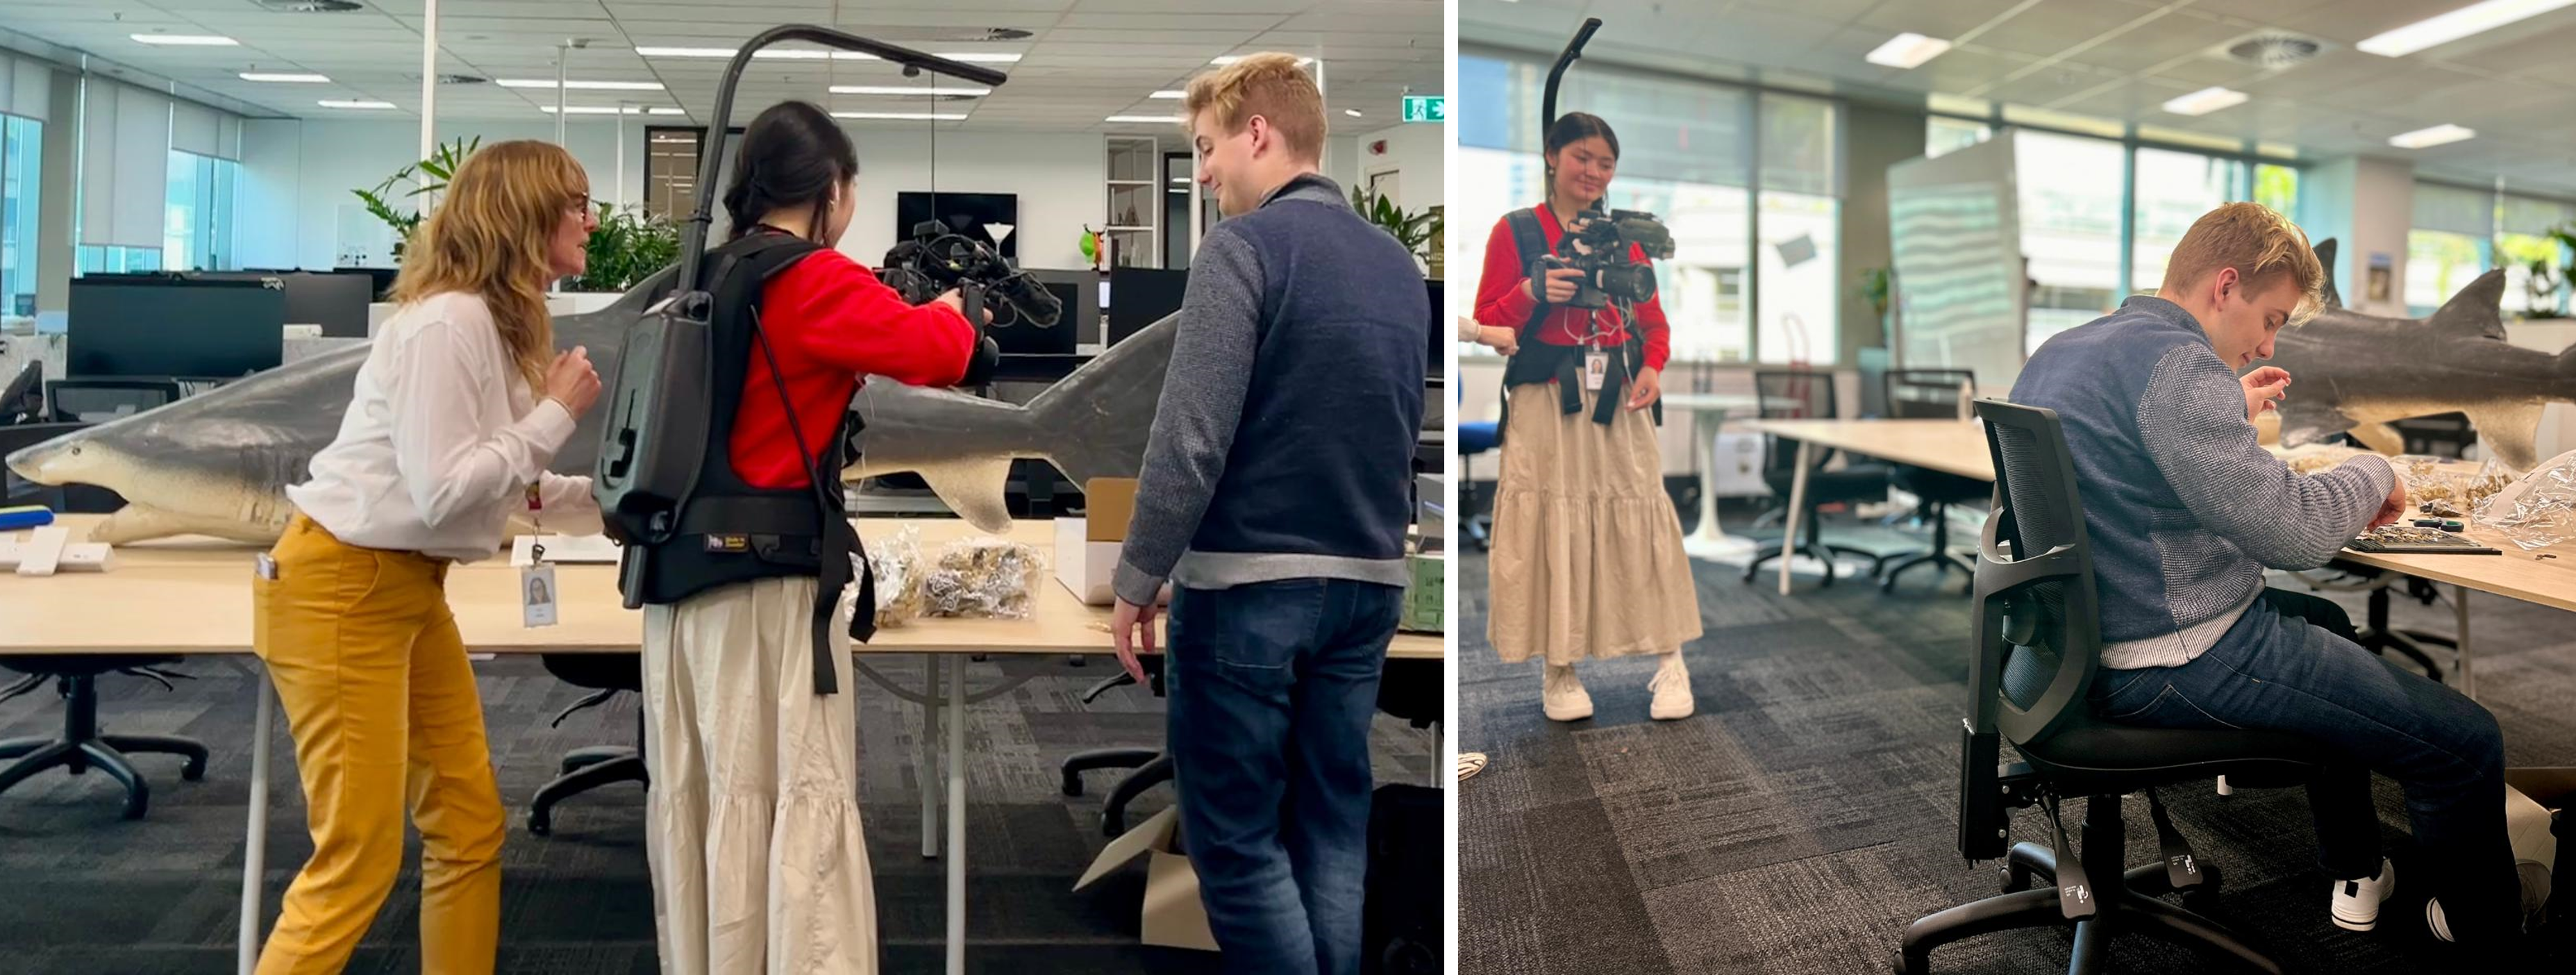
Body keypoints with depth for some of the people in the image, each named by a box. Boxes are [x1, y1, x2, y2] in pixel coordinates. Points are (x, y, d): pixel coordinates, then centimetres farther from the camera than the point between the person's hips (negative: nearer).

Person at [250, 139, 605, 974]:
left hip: (411, 588, 10)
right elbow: (442, 490, -24)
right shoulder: (447, 323, -21)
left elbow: (505, 485, 10)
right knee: (359, 858, -5)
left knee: (471, 832, 11)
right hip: (342, 590, -10)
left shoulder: (506, 323, 10)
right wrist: (557, 414, -17)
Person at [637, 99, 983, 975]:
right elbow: (934, 351, -20)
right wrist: (952, 311, 2)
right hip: (770, 580, -8)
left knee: (693, 799, 13)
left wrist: (880, 307, 19)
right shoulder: (817, 283, -12)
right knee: (807, 802, -5)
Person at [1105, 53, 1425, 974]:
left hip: (1250, 582, -7)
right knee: (1333, 825, 13)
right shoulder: (1399, 263, 11)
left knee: (1236, 837, 2)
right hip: (1369, 581, 7)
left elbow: (1191, 439, -17)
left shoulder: (1244, 246, -11)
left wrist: (1138, 579, -9)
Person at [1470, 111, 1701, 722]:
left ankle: (1670, 662, 11)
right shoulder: (1516, 230, 2)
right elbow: (1487, 323, -1)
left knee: (1640, 521, 2)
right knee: (1553, 529, 1)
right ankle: (1559, 672, 13)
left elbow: (1654, 320, 14)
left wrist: (1652, 368, -6)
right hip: (1546, 404, -3)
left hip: (1617, 400, 3)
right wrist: (1532, 292, -19)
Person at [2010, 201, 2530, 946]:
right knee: (2468, 742, -2)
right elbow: (2290, 532, -25)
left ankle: (2355, 871, 43)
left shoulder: (2058, 353, 10)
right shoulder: (2174, 362, -21)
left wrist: (2233, 413, 24)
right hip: (2181, 662, -11)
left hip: (2088, 637, 11)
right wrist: (2372, 472, -7)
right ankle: (2480, 927, 22)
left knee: (2328, 621, 35)